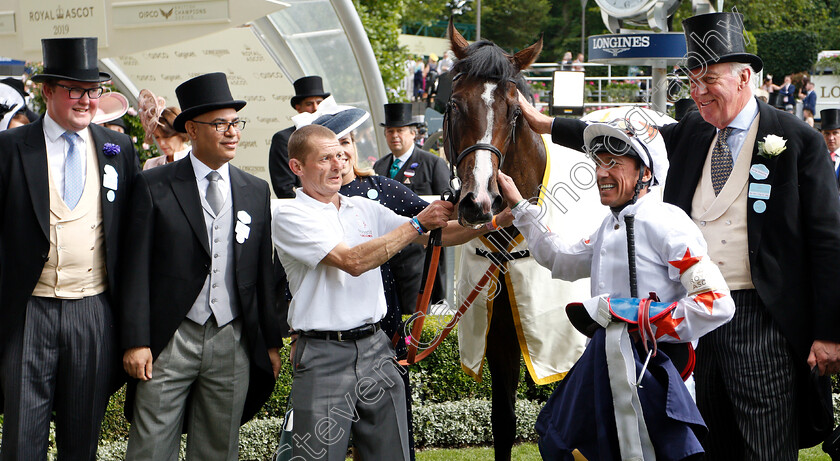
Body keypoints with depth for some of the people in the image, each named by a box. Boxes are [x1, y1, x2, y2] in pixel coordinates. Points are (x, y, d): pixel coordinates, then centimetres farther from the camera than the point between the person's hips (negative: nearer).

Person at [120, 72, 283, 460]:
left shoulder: (256, 191, 10)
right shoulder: (154, 187, -1)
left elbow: (264, 272, 12)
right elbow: (137, 269, -3)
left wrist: (272, 342, 10)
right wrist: (136, 341, -9)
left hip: (233, 342, 3)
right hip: (170, 341, -3)